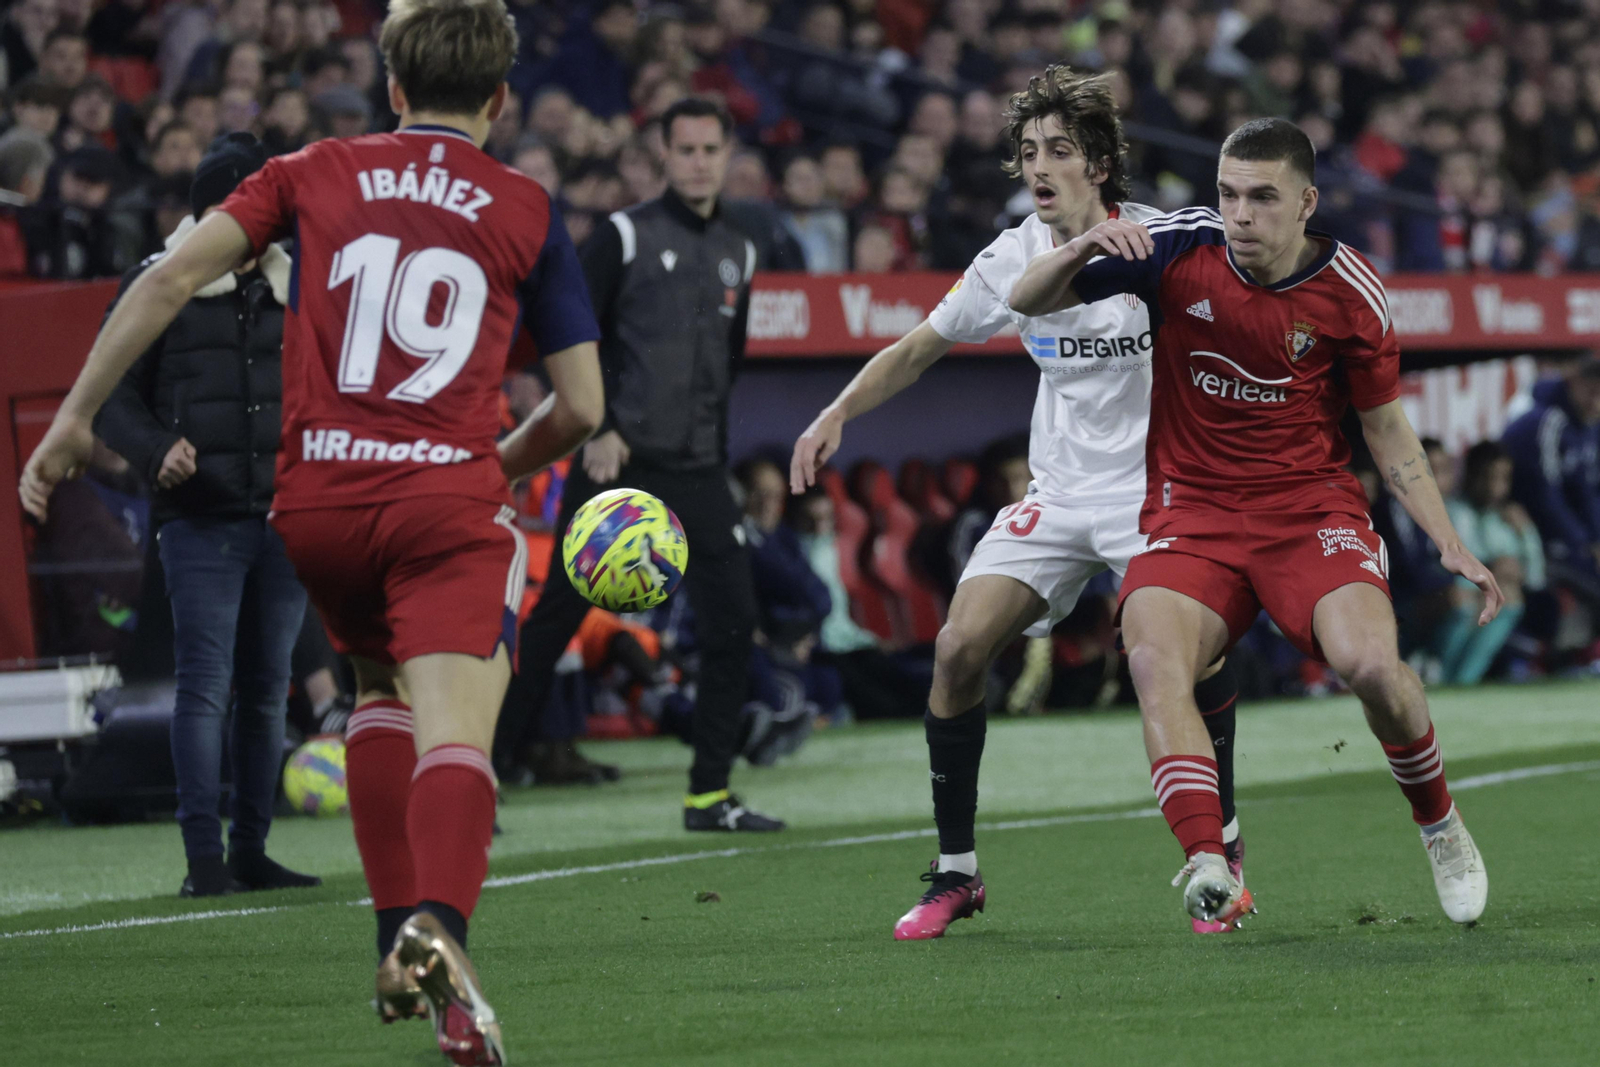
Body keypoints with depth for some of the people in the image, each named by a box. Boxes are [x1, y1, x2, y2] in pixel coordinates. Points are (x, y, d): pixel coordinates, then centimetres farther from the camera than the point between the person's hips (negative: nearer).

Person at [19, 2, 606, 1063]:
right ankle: (439, 929, -40)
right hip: (448, 497, -3)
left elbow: (172, 278, 2)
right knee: (453, 732, -13)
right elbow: (582, 405, 10)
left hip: (318, 500, 3)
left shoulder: (317, 173, 13)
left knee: (380, 688, 27)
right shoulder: (525, 209, 10)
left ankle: (400, 943, 21)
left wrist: (74, 420, 5)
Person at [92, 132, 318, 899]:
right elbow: (110, 394, 2)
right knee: (206, 684, -12)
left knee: (267, 689, 8)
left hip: (287, 518, 4)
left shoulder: (296, 291, 16)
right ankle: (204, 856, -12)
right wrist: (155, 450, -17)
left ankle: (252, 850, 15)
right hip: (201, 519, -4)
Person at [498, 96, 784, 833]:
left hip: (698, 470, 5)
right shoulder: (625, 237, -3)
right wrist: (597, 432, -13)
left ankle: (709, 794, 5)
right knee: (557, 617, -5)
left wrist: (712, 442, 17)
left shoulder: (737, 253, 14)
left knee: (732, 621, -2)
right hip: (619, 461, -5)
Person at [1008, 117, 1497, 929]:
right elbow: (1028, 302, -3)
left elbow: (1388, 432, 7)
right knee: (1154, 661, -29)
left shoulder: (1349, 293, -6)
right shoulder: (1179, 248, -7)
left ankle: (1438, 824, 4)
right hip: (1190, 511, 1)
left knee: (1371, 665, -25)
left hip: (1311, 506, -1)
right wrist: (1086, 247, -24)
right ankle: (1209, 868, -37)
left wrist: (1450, 547, -1)